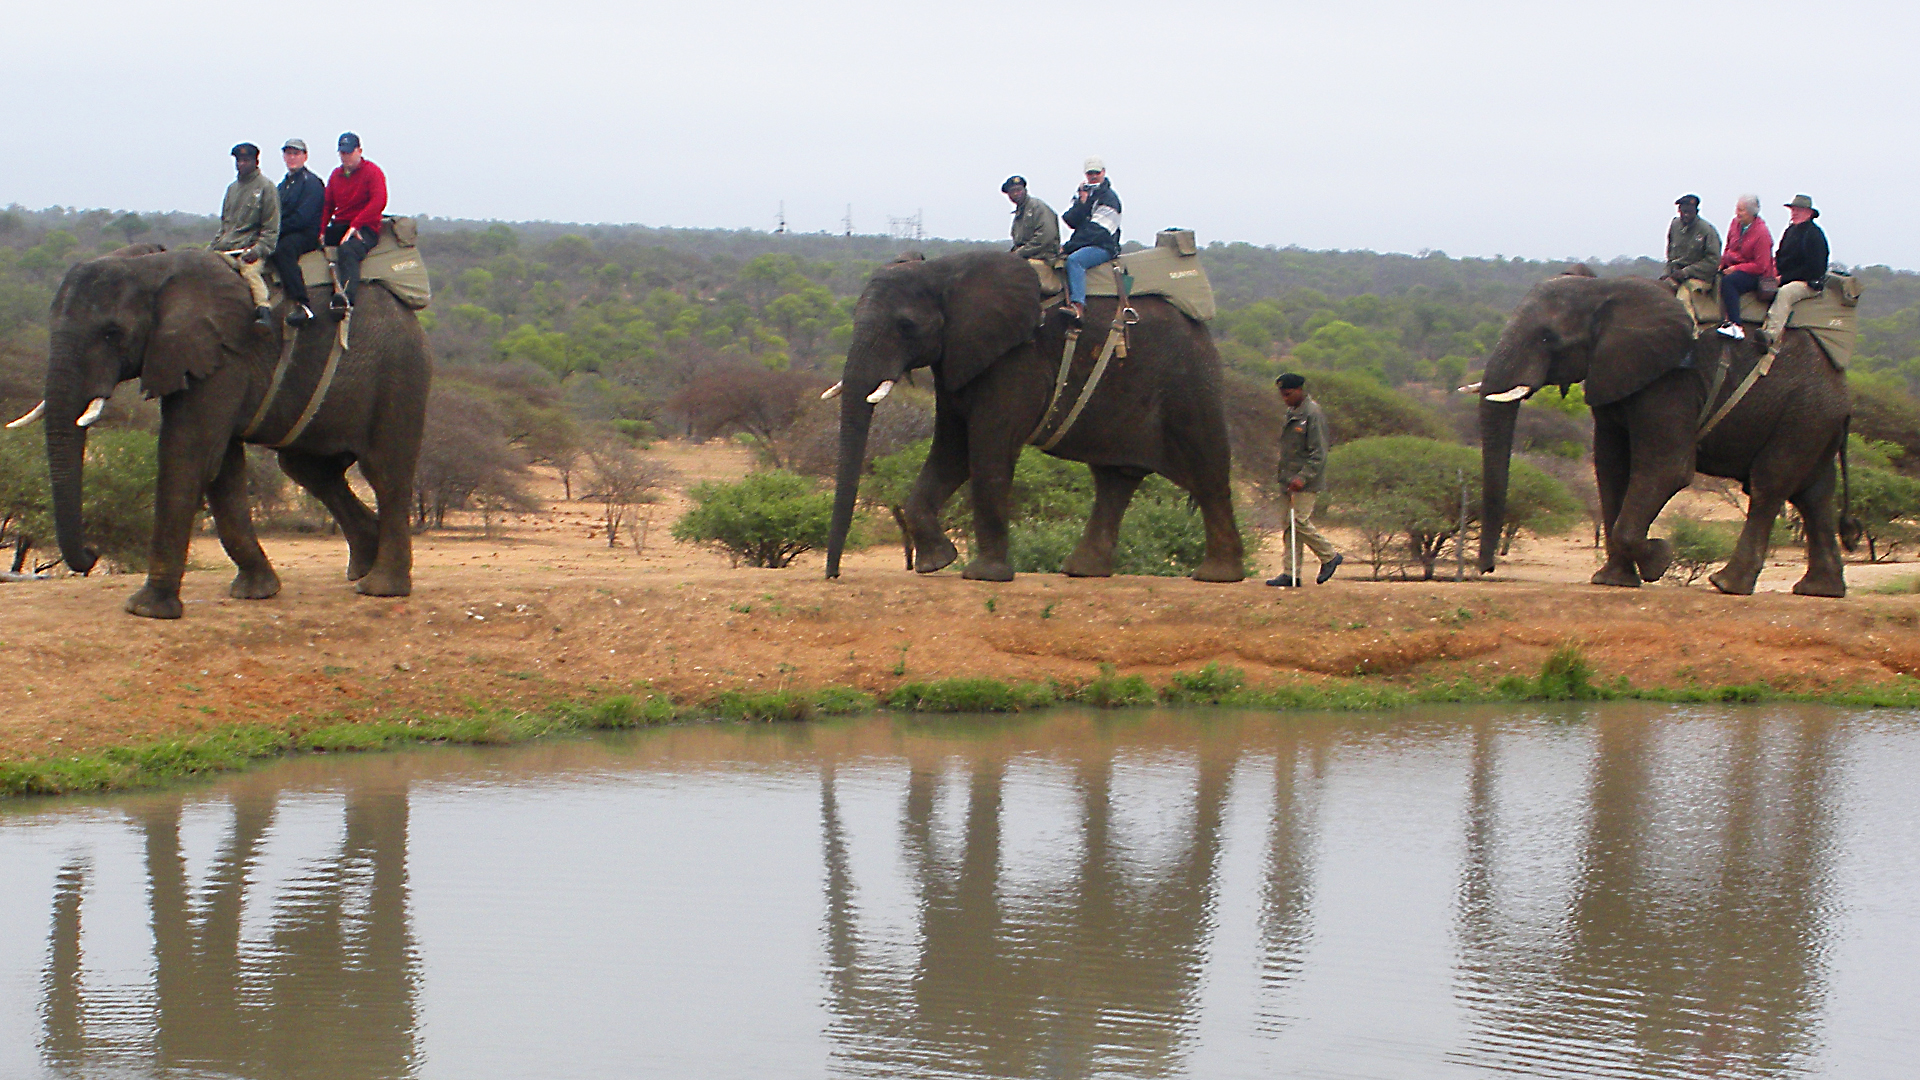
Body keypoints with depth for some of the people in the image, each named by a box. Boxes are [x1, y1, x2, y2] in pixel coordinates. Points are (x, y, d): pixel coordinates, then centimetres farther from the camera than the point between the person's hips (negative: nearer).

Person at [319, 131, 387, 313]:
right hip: (338, 226, 8)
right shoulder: (336, 175, 20)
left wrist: (354, 226, -21)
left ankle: (347, 296, -62)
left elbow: (378, 202, -14)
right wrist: (322, 230, -1)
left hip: (365, 229, -8)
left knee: (347, 250, -39)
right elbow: (327, 205, 18)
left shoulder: (372, 172, 0)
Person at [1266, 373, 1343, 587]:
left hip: (1306, 483, -9)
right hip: (1288, 480, 9)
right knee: (1289, 526, 6)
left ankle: (1330, 557, 6)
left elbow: (1318, 453, -17)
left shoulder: (1313, 414, -14)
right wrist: (1284, 476, 17)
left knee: (1300, 521, -12)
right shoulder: (1291, 413, 14)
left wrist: (1303, 477, -23)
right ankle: (1290, 574, 7)